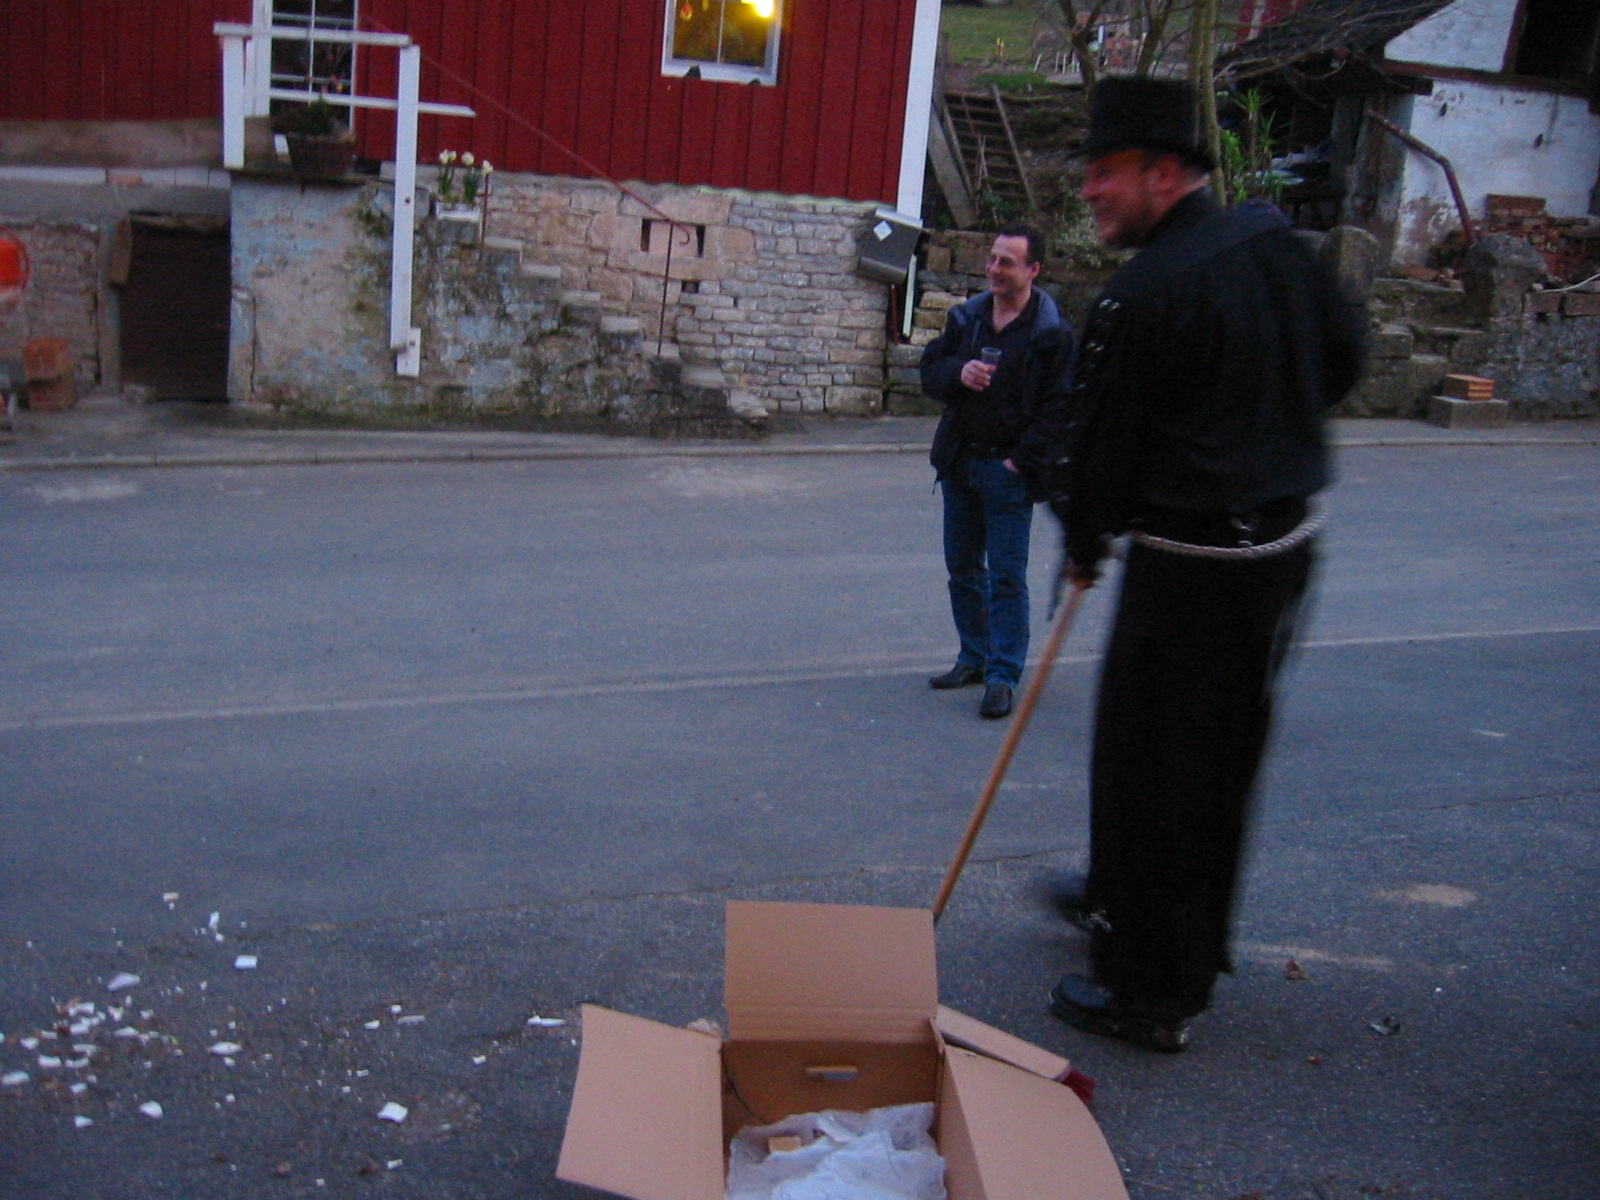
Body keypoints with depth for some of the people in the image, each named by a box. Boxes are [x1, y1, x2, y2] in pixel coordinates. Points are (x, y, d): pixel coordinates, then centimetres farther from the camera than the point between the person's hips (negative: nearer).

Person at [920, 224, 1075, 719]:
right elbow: (930, 372, 10)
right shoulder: (965, 317, 8)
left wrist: (1027, 457, -17)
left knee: (1006, 576, -4)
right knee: (962, 566, 14)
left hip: (1010, 469, -6)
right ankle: (974, 657, 28)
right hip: (959, 462, 6)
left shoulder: (1052, 334, -8)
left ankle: (1003, 675, 2)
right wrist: (958, 372, -12)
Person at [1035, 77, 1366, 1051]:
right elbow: (1344, 357, 16)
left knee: (1153, 770, 3)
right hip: (1288, 539, 9)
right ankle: (1124, 898, 44)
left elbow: (1098, 444, -12)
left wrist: (1085, 550, 5)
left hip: (1191, 564, -9)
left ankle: (1153, 996, 14)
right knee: (1222, 758, 22)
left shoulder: (1142, 296, -20)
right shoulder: (1274, 239, 4)